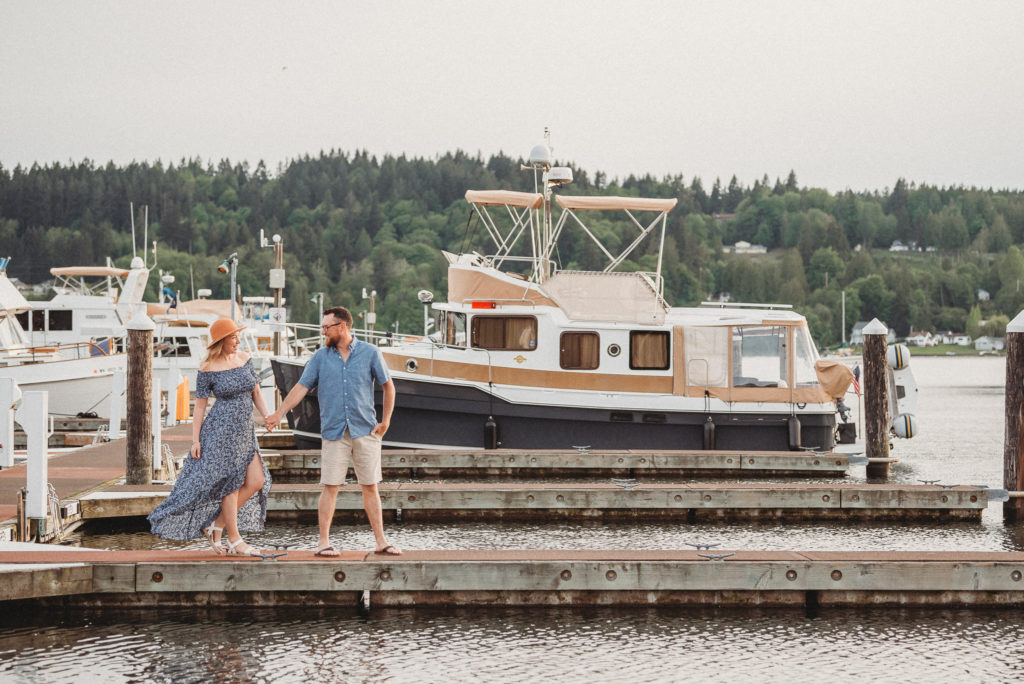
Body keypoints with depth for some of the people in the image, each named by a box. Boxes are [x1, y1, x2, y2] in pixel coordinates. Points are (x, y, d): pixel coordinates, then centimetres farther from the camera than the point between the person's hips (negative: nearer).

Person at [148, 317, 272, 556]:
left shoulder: (244, 359, 7)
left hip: (245, 430, 7)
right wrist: (195, 440, -9)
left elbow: (256, 394, 11)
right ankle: (235, 541, 4)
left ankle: (216, 525, 10)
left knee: (256, 482, -1)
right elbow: (200, 406, -5)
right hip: (221, 428, -7)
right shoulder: (208, 369, -9)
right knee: (230, 484, -5)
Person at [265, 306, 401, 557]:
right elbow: (301, 387, 4)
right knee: (330, 487, -3)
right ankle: (324, 542, 1)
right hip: (334, 431, 0)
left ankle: (381, 541, 9)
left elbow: (388, 386, 10)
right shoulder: (320, 357, 7)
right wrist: (279, 413, -7)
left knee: (370, 487, 3)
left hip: (365, 430, 0)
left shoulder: (369, 353, 4)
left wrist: (385, 421, 4)